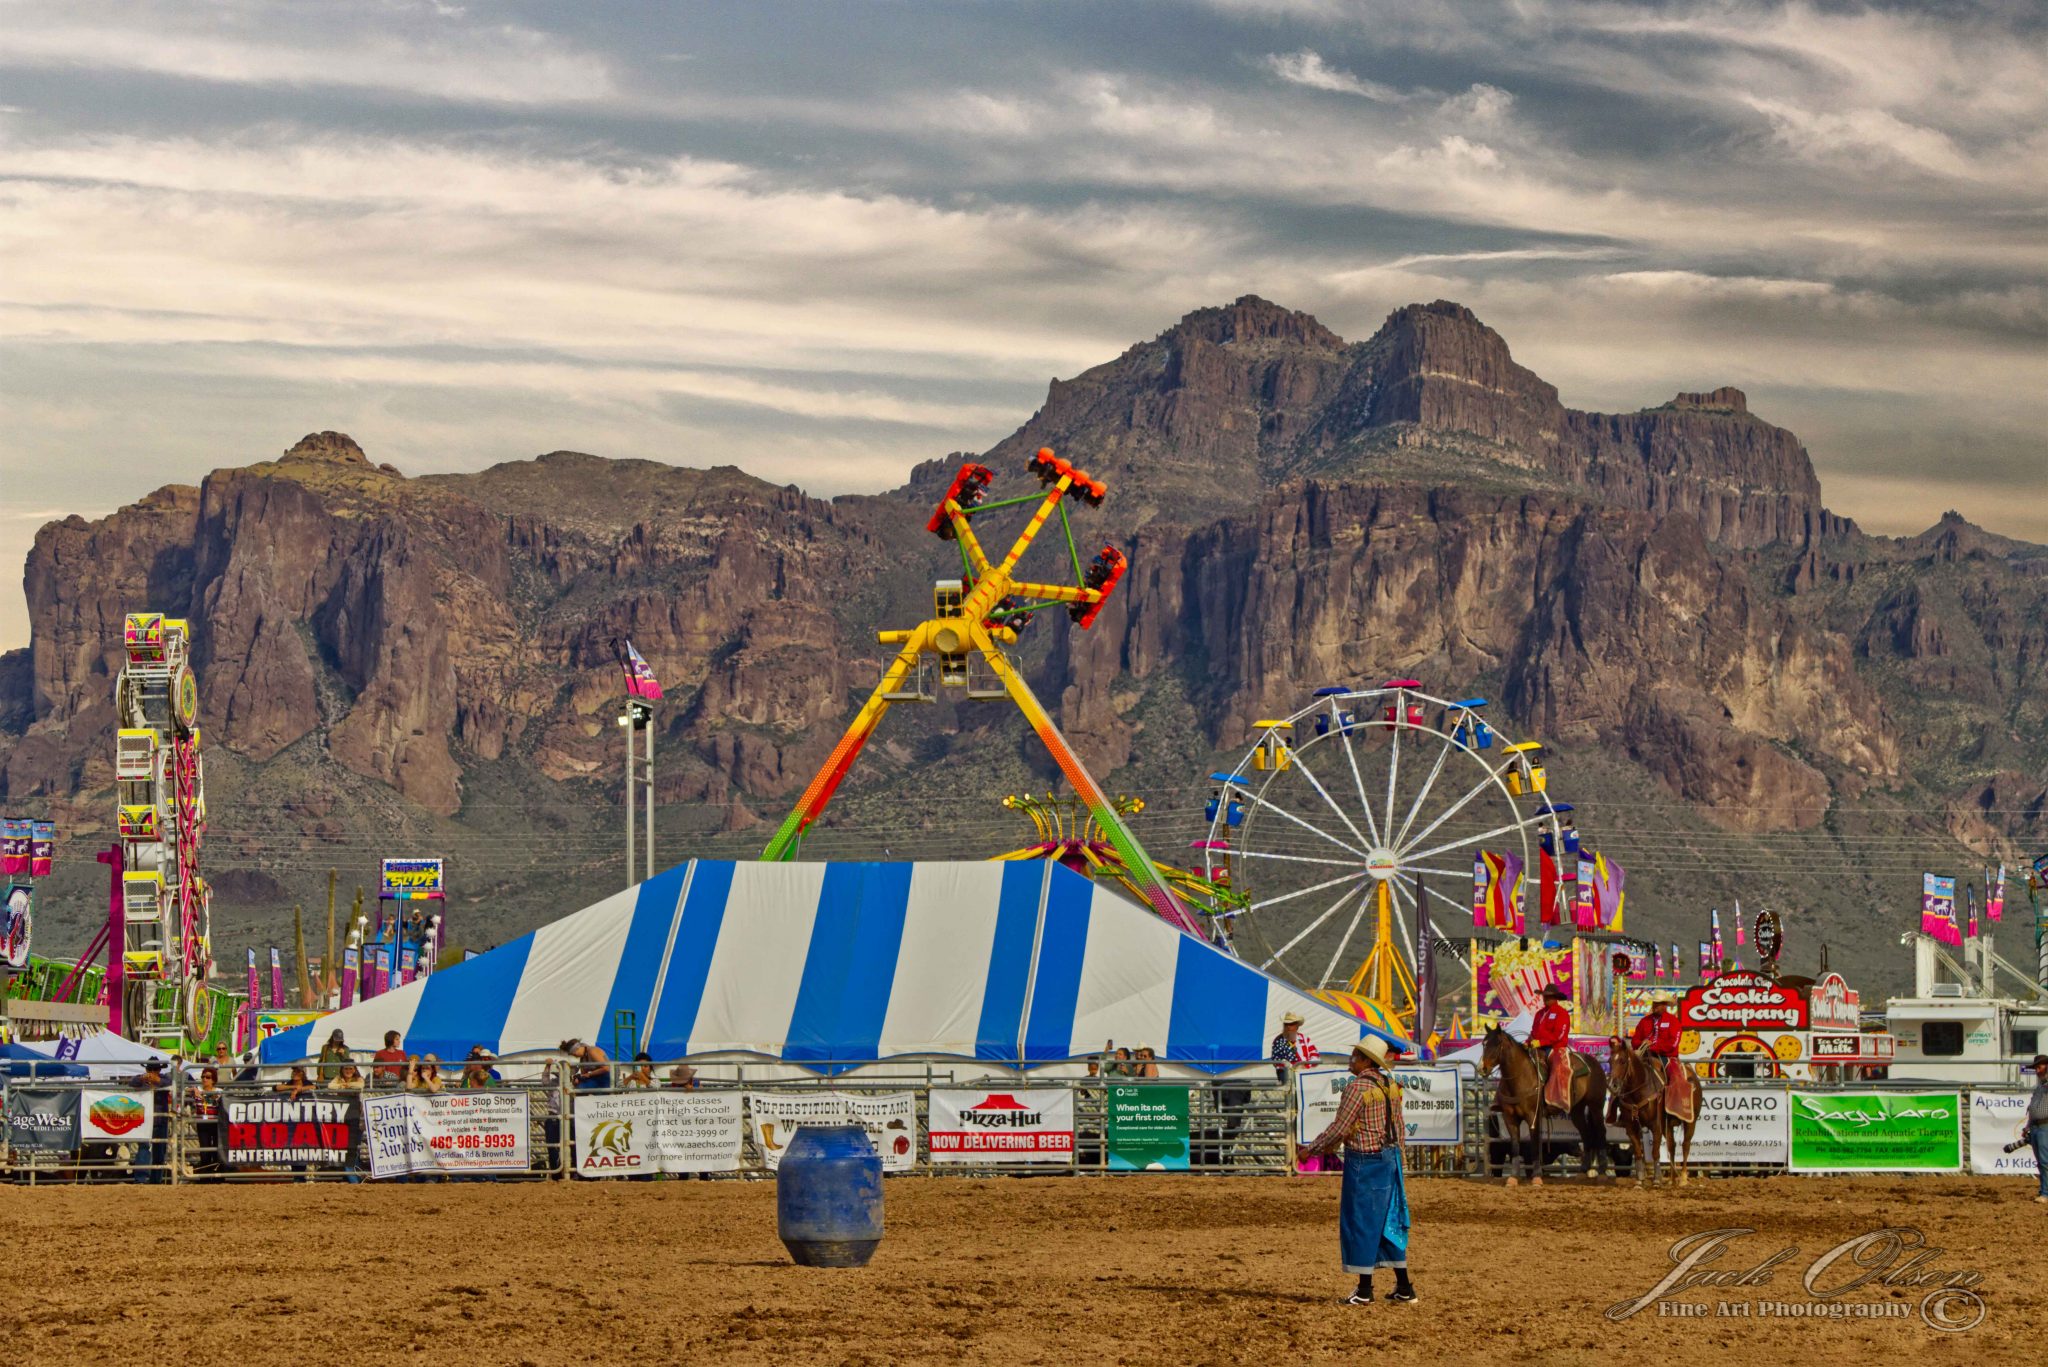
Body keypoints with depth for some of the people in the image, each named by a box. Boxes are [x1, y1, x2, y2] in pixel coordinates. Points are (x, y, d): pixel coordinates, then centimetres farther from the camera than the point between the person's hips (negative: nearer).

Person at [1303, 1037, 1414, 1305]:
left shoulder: (1357, 1087, -18)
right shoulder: (1390, 1085, 6)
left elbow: (1339, 1128, -18)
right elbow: (1400, 1128, 13)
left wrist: (1312, 1149, -6)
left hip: (1364, 1162, -8)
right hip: (1390, 1158, 8)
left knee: (1361, 1222, 1)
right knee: (1389, 1222, 14)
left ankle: (1365, 1290, 4)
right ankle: (1403, 1287, 15)